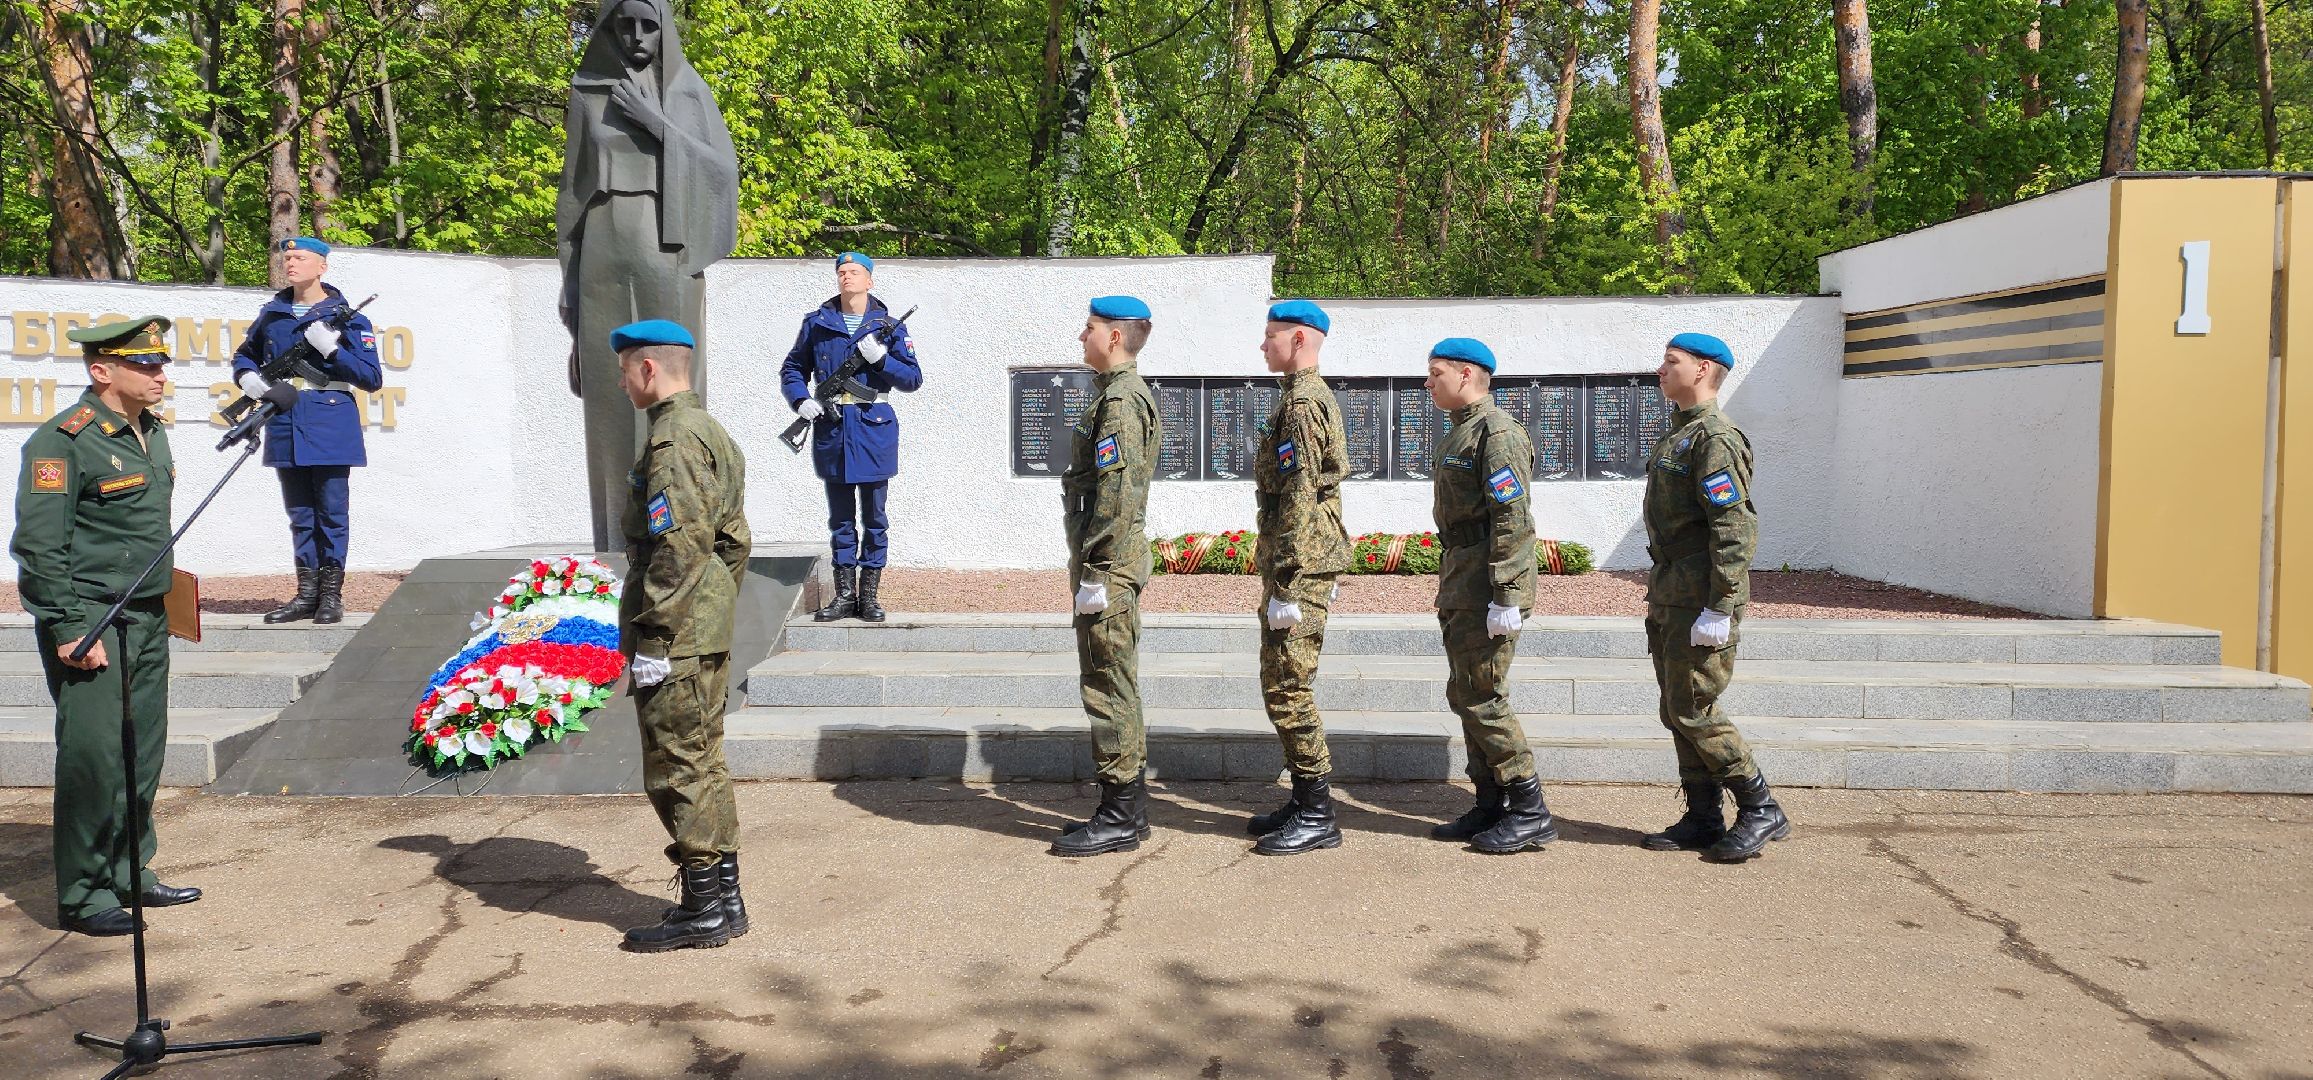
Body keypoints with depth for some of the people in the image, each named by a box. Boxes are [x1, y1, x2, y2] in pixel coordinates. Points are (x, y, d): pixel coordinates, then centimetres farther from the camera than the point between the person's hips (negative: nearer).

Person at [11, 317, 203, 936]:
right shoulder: (64, 442, -14)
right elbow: (38, 546, -16)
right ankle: (84, 897, 5)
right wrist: (69, 631, -19)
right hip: (91, 622, -8)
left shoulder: (152, 432, 12)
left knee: (144, 754, 13)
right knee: (95, 759, -5)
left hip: (148, 620, 8)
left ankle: (130, 874, 25)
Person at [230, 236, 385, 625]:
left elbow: (372, 379, -5)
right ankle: (306, 594, 16)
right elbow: (244, 355, 27)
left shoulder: (346, 316, -2)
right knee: (301, 516, 10)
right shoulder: (271, 314, 12)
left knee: (332, 514, -1)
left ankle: (331, 594, 6)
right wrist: (246, 376, 5)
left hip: (330, 427, -5)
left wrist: (332, 348, -17)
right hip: (285, 428, 5)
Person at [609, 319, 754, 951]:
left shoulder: (674, 441, -16)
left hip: (677, 638, -10)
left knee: (677, 770, -3)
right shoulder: (712, 434, 17)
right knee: (702, 765, 15)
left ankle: (703, 910, 4)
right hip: (710, 634, 10)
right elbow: (734, 540, 20)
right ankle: (723, 899, 23)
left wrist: (649, 641, -20)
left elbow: (676, 549, -22)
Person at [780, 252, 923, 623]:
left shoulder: (888, 326, 2)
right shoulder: (817, 323, 6)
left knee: (874, 518, 4)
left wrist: (880, 357, -16)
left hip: (874, 429, -1)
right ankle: (845, 595, 14)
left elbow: (913, 378, -1)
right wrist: (801, 400, -5)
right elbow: (792, 369, 14)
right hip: (831, 429, 2)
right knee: (840, 518, 8)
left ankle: (869, 594, 12)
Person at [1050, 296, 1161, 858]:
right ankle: (1129, 806, 21)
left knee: (1108, 684, -6)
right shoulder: (1122, 392, 18)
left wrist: (1095, 573, -22)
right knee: (1114, 683, 14)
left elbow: (1117, 494, -22)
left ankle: (1119, 817, -1)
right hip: (1112, 560, 11)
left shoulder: (1120, 399, -15)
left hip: (1109, 563, -11)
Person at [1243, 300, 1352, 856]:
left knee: (1287, 689, -7)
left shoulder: (1302, 403, -15)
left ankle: (1317, 818, -1)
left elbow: (1299, 501, -21)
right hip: (1301, 565, 11)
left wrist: (1285, 587, -22)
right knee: (1282, 686, 15)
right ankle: (1305, 802, 22)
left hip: (1299, 569, -11)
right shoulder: (1310, 397, 18)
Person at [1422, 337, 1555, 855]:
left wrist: (1506, 597, -25)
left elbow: (1514, 520, -21)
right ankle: (1491, 808, 19)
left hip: (1488, 588, -10)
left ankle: (1530, 812, -2)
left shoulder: (1497, 433, -14)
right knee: (1466, 695, 12)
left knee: (1478, 696, -9)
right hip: (1461, 587, 10)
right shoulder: (1461, 432, 18)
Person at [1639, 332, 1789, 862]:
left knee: (1693, 711, -7)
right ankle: (1703, 819, 18)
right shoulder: (1677, 435, 17)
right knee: (1678, 713, 11)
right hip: (1671, 597, 10)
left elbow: (1737, 529, -21)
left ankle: (1761, 810, 5)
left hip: (1701, 600, -10)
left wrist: (1719, 609, -24)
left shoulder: (1715, 438, -14)